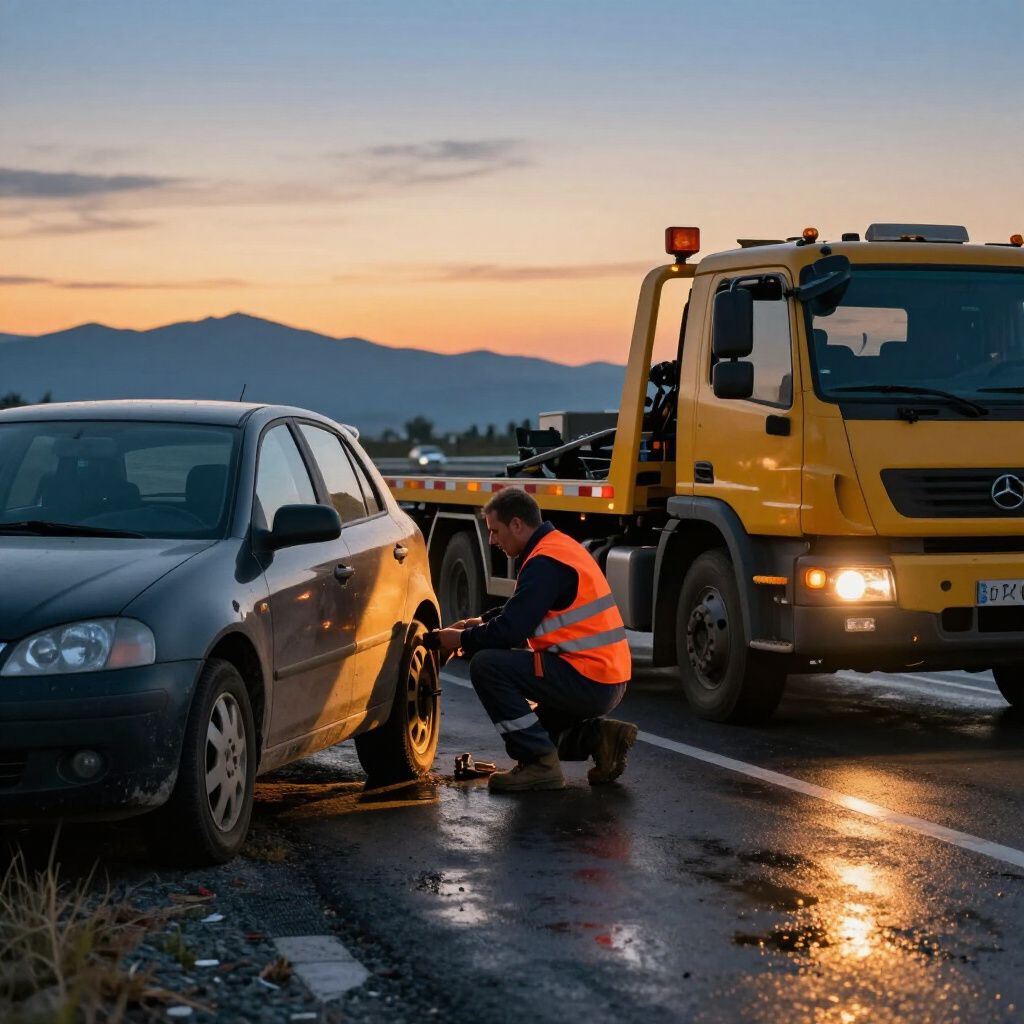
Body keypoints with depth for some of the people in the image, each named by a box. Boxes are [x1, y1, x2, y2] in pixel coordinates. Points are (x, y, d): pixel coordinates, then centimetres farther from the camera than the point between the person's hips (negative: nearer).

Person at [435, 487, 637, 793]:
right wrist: (482, 622, 14)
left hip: (587, 681, -11)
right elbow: (521, 609, 28)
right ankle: (598, 736, 9)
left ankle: (539, 764, -13)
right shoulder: (559, 546, 16)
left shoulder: (545, 562, -17)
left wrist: (462, 639, -4)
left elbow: (510, 630, -20)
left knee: (486, 665, -15)